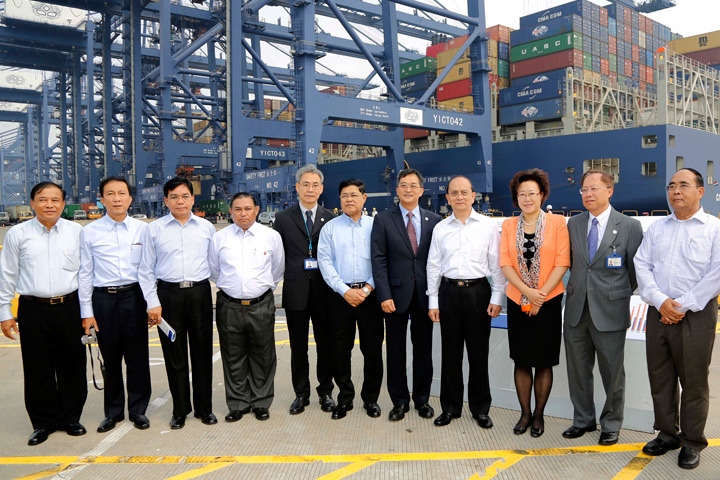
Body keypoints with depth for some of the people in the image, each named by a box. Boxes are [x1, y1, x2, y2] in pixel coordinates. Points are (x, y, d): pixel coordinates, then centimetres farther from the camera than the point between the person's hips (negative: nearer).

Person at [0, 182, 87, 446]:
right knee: (38, 369, 8)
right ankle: (43, 422, 25)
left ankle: (70, 418, 26)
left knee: (72, 365, 8)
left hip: (69, 307, 0)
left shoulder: (77, 232, 3)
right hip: (33, 310, 0)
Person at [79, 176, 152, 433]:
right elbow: (85, 273, 4)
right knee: (110, 359, 10)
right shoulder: (90, 232, 3)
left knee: (138, 358, 6)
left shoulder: (143, 229, 3)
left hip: (134, 296, 0)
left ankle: (138, 410, 23)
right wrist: (87, 312, 1)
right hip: (104, 299, 0)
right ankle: (113, 412, 28)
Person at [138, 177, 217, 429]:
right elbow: (146, 269, 5)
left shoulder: (206, 227, 7)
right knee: (174, 356, 6)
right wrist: (152, 302, -2)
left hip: (200, 293, 1)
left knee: (202, 352, 7)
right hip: (168, 295, -1)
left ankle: (204, 408, 22)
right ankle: (180, 410, 22)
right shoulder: (154, 229, 4)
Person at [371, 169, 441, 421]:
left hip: (425, 295, 2)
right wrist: (384, 295, -12)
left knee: (423, 349, 11)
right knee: (395, 350, 7)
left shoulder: (434, 220, 6)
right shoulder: (383, 220, 0)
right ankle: (399, 401, 22)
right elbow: (379, 260, -5)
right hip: (396, 294, -1)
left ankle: (422, 399, 27)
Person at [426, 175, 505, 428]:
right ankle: (450, 407, 22)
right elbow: (433, 266, 8)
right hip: (449, 291, 2)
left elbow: (497, 264, 2)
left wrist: (497, 298, -3)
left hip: (477, 290, -1)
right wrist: (433, 301, 6)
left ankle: (480, 408, 22)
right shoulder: (440, 228, 6)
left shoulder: (488, 226, 1)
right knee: (450, 352, 8)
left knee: (479, 352, 6)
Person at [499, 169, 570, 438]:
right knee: (521, 361, 8)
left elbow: (561, 263, -8)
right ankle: (525, 413, 22)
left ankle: (539, 415, 21)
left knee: (543, 362, 6)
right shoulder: (509, 225, 5)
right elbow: (505, 263, 0)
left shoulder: (557, 223, -3)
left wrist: (540, 295, -13)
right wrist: (527, 291, -13)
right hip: (518, 302, 2)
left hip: (548, 302, -2)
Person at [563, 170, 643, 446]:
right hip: (576, 309, 4)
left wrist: (620, 294, 7)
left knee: (612, 372, 9)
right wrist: (580, 286, 10)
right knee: (577, 370, 14)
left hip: (610, 311, -4)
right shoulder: (574, 224, 6)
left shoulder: (630, 226, -5)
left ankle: (611, 425, 28)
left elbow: (636, 268, 1)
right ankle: (583, 420, 32)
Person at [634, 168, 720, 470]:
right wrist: (661, 301, -9)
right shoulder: (656, 228, 13)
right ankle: (667, 434, 26)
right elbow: (642, 265, 5)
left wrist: (683, 307, -13)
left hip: (695, 315, -4)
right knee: (659, 378, 10)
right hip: (658, 314, 4)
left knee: (694, 381, 4)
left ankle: (692, 443, 20)